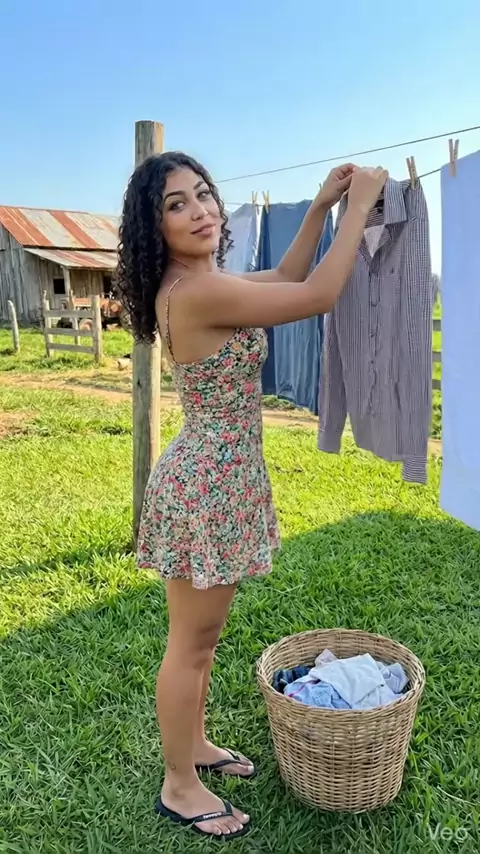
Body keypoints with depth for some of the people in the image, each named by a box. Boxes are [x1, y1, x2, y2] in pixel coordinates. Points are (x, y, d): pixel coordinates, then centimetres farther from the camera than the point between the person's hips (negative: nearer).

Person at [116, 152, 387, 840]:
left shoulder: (199, 284, 7)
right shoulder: (196, 293, -23)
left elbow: (287, 279, 19)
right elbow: (318, 296, -19)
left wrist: (322, 205, 11)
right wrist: (360, 204, -8)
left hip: (221, 478, 10)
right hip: (206, 486, -10)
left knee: (204, 635, 23)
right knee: (191, 644, 7)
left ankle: (194, 745, 43)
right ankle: (180, 788, 28)